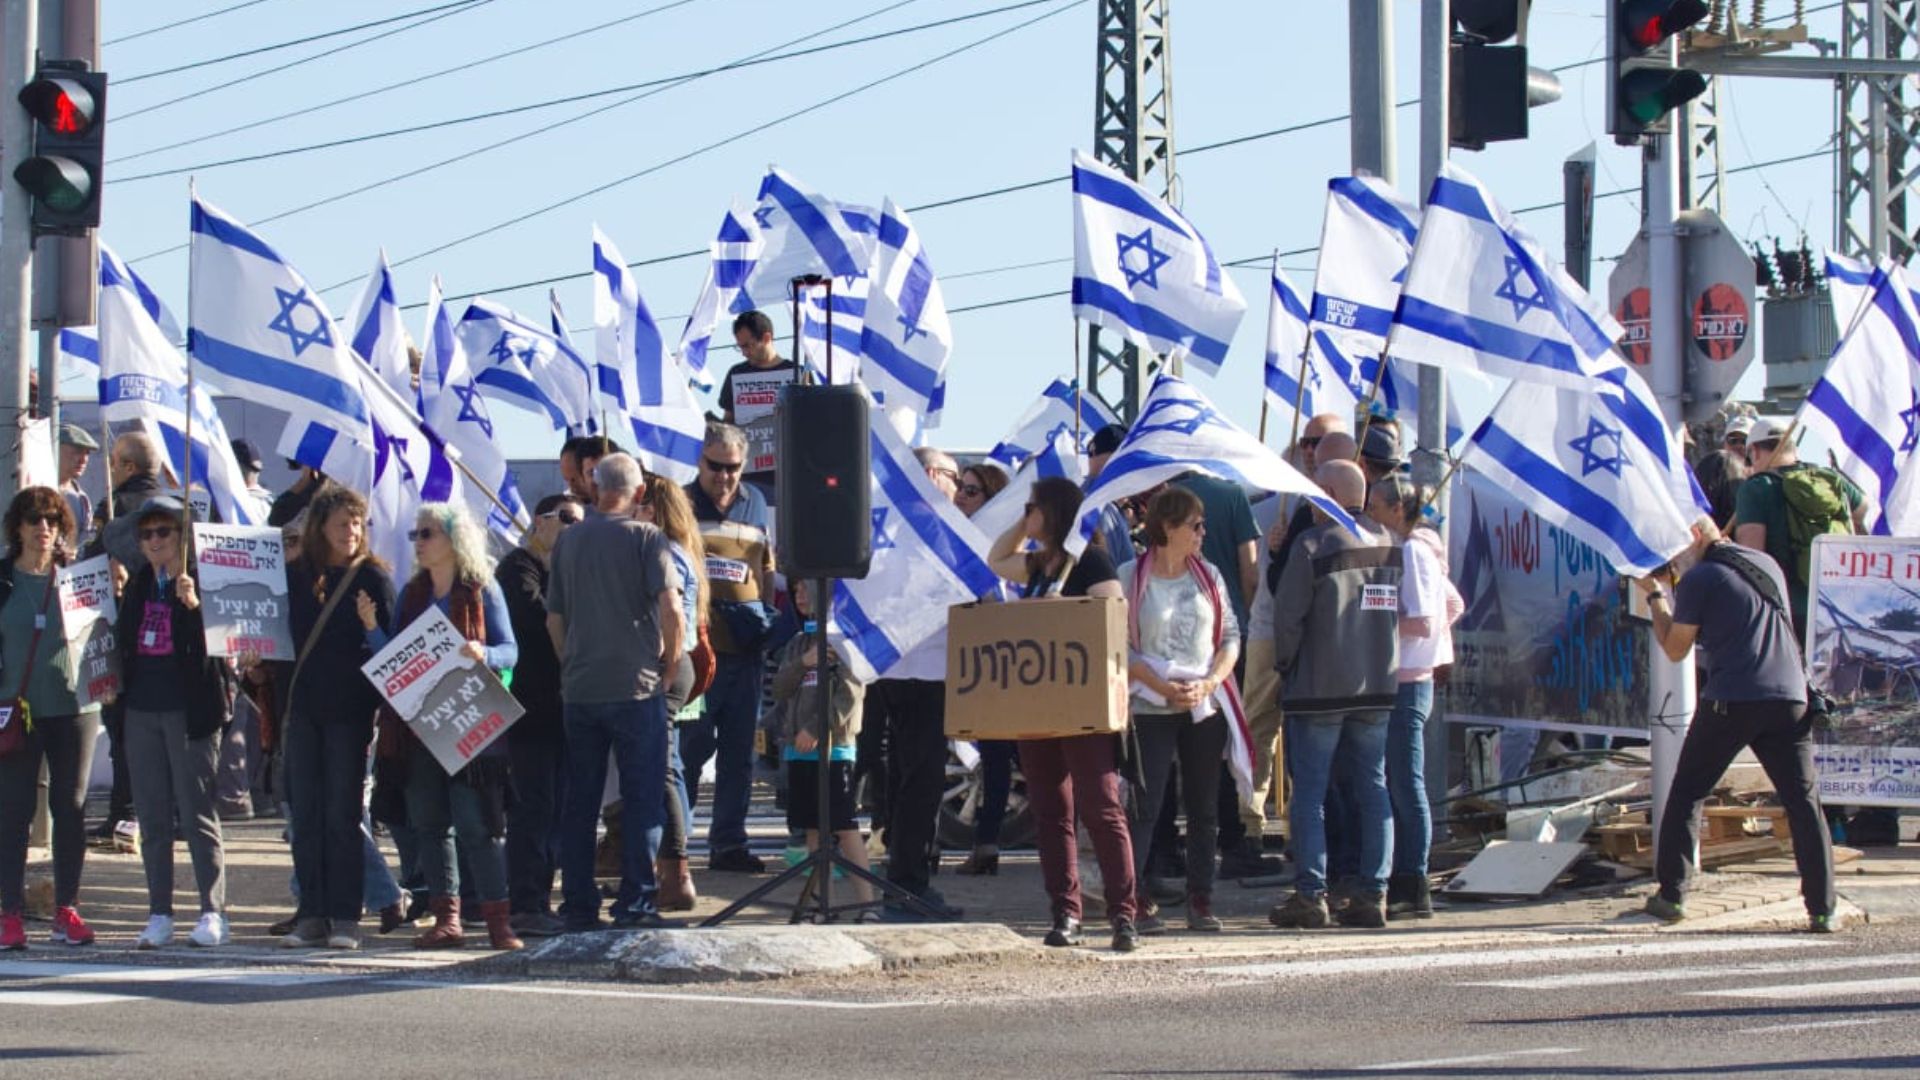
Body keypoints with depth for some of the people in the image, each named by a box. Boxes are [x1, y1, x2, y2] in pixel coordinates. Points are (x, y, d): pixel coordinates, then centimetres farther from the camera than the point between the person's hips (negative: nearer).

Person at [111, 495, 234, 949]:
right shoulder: (138, 584, 14)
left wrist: (194, 604, -27)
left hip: (190, 708, -6)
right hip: (142, 708, 6)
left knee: (197, 813, -4)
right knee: (152, 817, 7)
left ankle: (213, 913, 1)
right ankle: (159, 916, 11)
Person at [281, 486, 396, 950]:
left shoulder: (372, 578, 1)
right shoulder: (293, 576, 10)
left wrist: (383, 709, -9)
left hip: (349, 710, -3)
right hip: (301, 706, 3)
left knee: (342, 815, -3)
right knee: (305, 814, 3)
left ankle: (345, 917, 0)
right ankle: (312, 915, 7)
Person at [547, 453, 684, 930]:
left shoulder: (568, 541, 7)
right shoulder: (646, 538, -6)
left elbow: (554, 619, 11)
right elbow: (672, 611, -15)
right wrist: (669, 663, -1)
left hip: (579, 689, 4)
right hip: (636, 687, -4)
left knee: (579, 802, 9)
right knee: (641, 797, 2)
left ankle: (579, 904, 10)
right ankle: (635, 901, -2)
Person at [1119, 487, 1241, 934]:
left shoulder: (1209, 575, 9)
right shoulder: (1130, 577, -3)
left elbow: (1231, 636, 8)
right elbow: (1120, 646, -6)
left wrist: (1208, 683, -9)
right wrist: (1164, 688, -14)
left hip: (1206, 708, 4)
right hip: (1151, 708, -4)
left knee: (1204, 807, 6)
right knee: (1144, 807, -7)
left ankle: (1201, 902, 11)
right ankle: (1131, 900, -5)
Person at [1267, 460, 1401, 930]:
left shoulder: (1313, 544, -11)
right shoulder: (1390, 544, 6)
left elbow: (1287, 615, -11)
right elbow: (1403, 614, 11)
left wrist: (1286, 664, 5)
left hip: (1318, 691, -5)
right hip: (1379, 686, 5)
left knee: (1309, 794, 0)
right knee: (1372, 790, 9)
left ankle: (1310, 895, -3)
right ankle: (1372, 894, 7)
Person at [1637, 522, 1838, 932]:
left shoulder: (1699, 579, 1)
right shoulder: (1768, 565, 19)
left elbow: (1675, 649, 7)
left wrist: (1656, 597, 19)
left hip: (1730, 701, -4)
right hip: (1789, 698, 4)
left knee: (1686, 795, 11)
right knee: (1804, 802, 4)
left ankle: (1671, 895, 9)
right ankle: (1822, 910, -2)